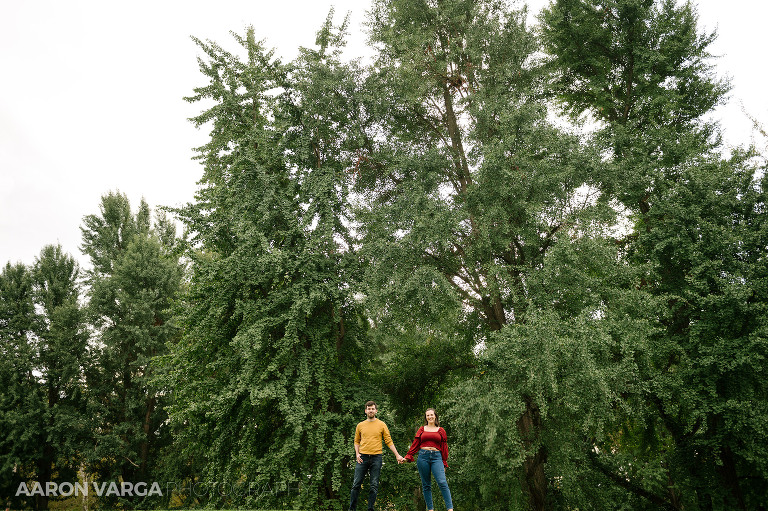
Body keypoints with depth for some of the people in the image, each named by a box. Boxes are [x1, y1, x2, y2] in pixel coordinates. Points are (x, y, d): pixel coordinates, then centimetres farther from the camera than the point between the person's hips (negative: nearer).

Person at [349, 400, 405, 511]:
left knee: (374, 485, 2)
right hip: (362, 457, 1)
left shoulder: (382, 425, 3)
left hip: (376, 458, -1)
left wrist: (397, 455, 0)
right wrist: (357, 453, 1)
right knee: (356, 484, 1)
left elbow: (389, 441, 4)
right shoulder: (360, 425, 8)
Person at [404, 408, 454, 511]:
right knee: (426, 485, 3)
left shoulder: (440, 430, 11)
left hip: (436, 457, -1)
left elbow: (444, 448, 12)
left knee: (442, 482, -15)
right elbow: (415, 445, 13)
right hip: (423, 457, 1)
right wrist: (407, 457, 7)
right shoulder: (422, 429, 12)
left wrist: (444, 464, 9)